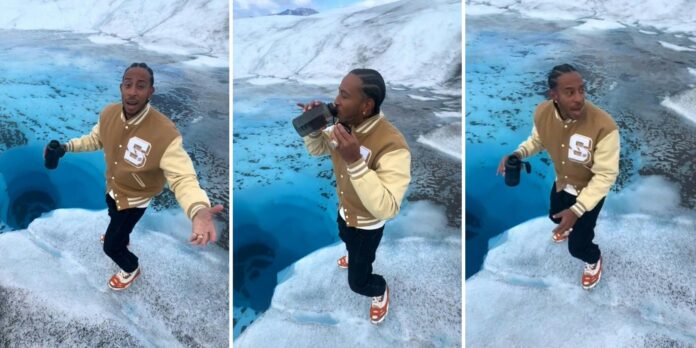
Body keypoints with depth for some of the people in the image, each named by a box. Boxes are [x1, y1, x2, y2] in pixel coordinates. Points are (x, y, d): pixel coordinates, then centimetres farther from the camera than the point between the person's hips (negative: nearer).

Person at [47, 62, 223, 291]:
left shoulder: (165, 133, -41)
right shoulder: (108, 113, -20)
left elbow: (182, 177, -44)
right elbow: (96, 139, 4)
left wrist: (198, 210, -63)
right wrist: (67, 146, -10)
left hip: (135, 198, -6)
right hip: (112, 187, 6)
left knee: (110, 246, 7)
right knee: (114, 217, 37)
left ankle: (131, 269, 42)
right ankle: (122, 238, 74)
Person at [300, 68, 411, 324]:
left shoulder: (392, 145, -41)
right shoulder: (344, 125, -17)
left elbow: (386, 208, -46)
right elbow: (317, 149, 2)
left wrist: (355, 161, -53)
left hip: (367, 224, -7)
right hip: (344, 211, 7)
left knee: (357, 282, 10)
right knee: (348, 242, 37)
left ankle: (380, 291, 44)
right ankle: (356, 259, 72)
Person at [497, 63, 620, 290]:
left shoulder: (603, 126, -40)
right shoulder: (542, 113, -24)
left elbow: (606, 175, -31)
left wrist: (577, 210, -36)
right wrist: (518, 154, -21)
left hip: (589, 191, -5)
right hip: (561, 182, 5)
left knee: (577, 247, 3)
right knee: (555, 216, 33)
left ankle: (593, 260, 40)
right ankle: (571, 227, 71)